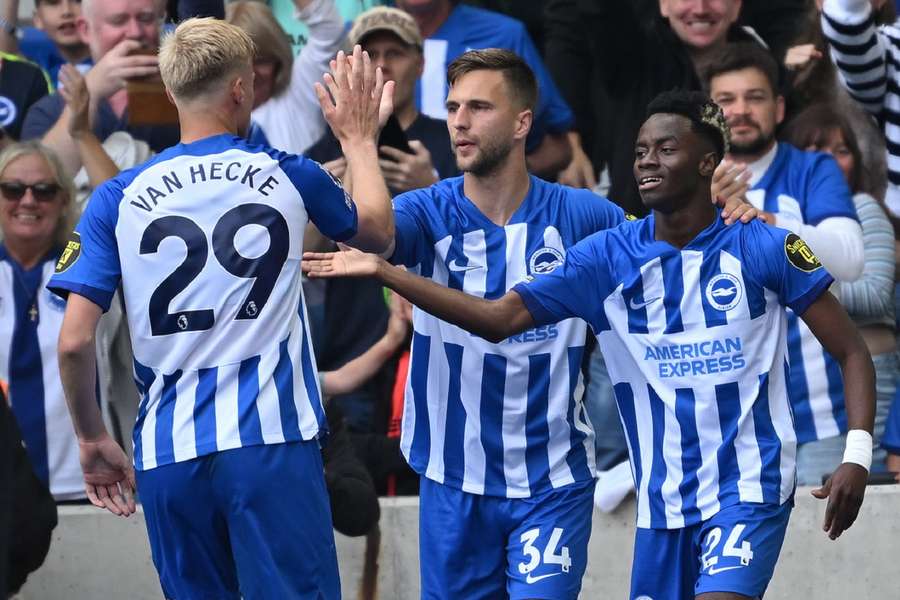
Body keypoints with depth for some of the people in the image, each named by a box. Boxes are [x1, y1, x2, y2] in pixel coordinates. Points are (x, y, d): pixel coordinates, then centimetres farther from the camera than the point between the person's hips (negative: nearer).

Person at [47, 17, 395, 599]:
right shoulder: (289, 177, 4)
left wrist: (93, 439, 14)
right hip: (272, 442, -2)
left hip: (169, 456, 2)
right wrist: (360, 140, 41)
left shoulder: (118, 199, 4)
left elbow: (74, 342, -1)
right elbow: (377, 232, 26)